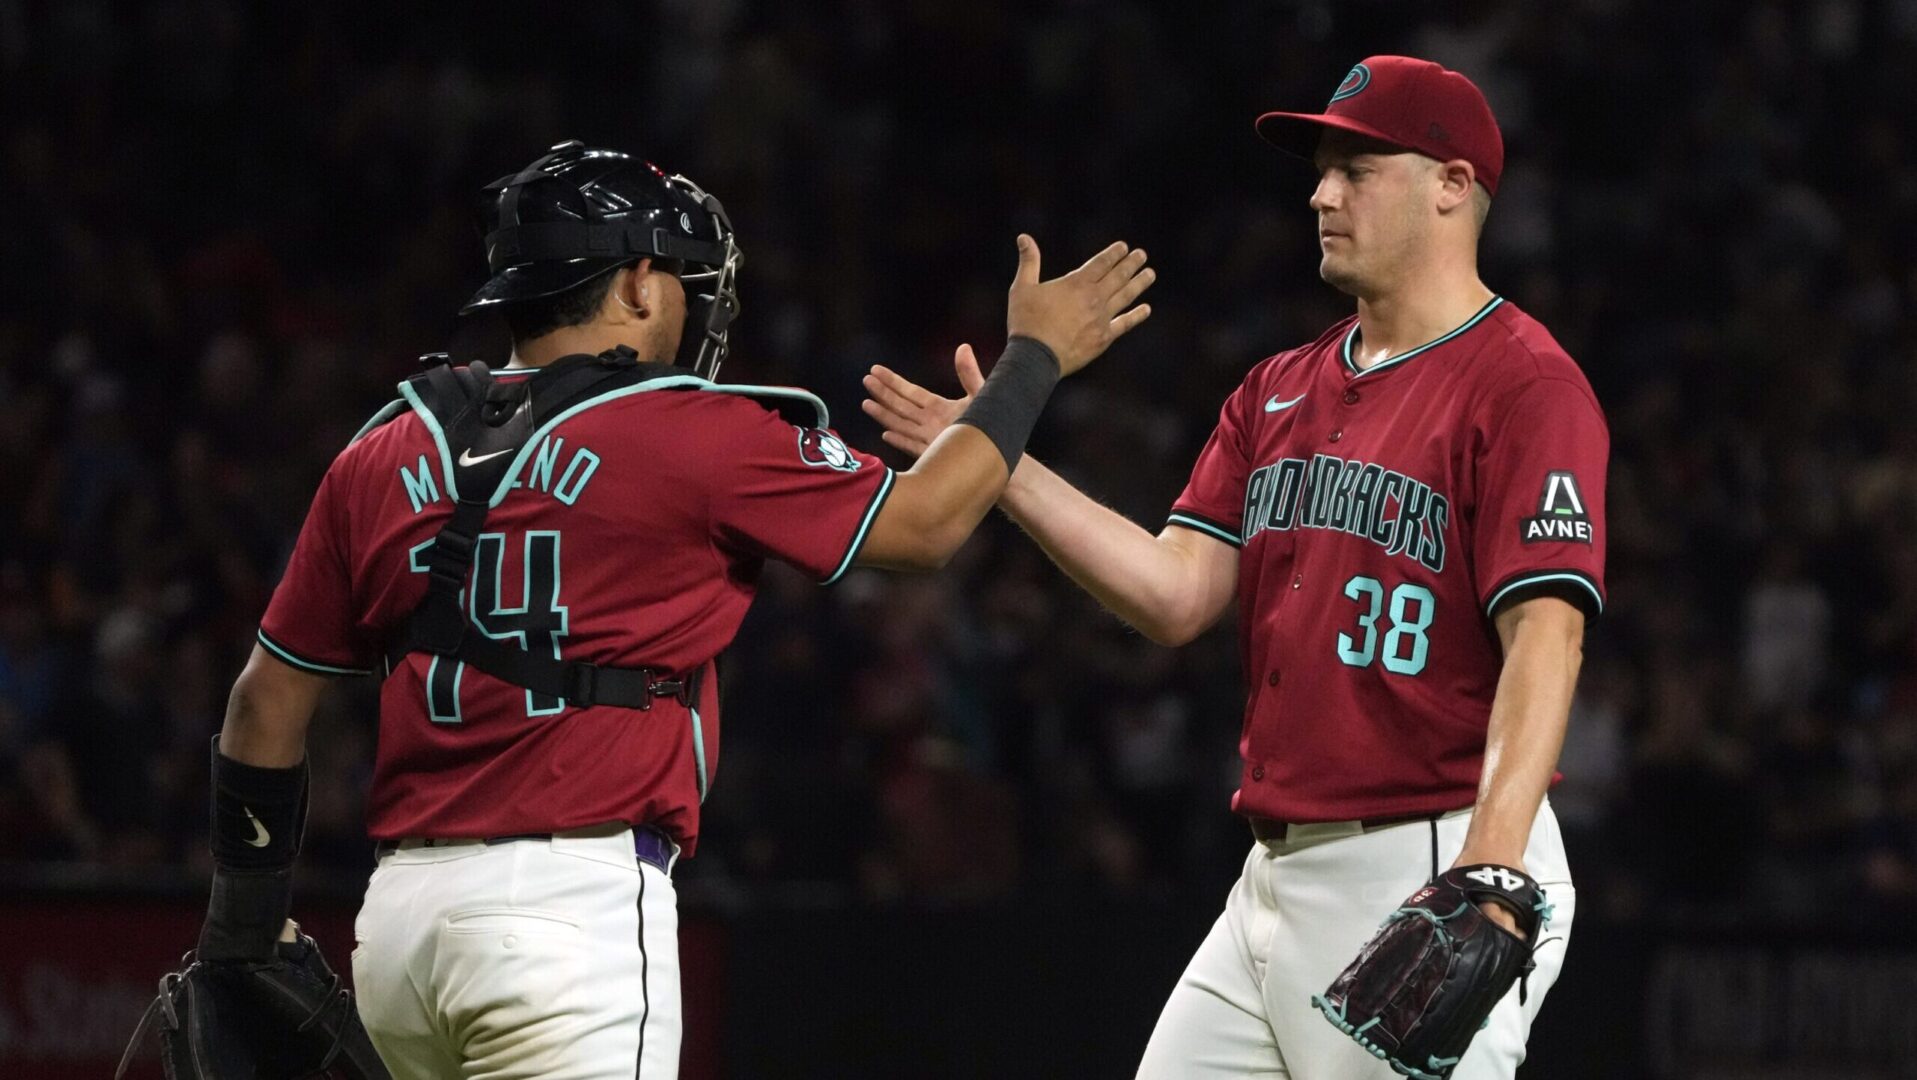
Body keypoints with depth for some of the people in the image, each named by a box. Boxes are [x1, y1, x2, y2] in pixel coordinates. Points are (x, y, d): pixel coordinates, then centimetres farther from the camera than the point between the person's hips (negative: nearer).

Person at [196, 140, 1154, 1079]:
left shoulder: (383, 456, 13)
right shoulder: (686, 435, -2)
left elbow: (270, 696, 16)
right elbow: (921, 523, 7)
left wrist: (245, 911, 25)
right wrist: (1036, 356, 20)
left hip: (397, 911, 7)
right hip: (575, 897, -7)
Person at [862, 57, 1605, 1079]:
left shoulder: (1524, 384, -9)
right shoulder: (1278, 391, 17)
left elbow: (1545, 637, -19)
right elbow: (1176, 594, 9)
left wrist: (1491, 869, -30)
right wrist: (1002, 465, 1)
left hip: (1430, 875, -8)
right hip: (1277, 873, 8)